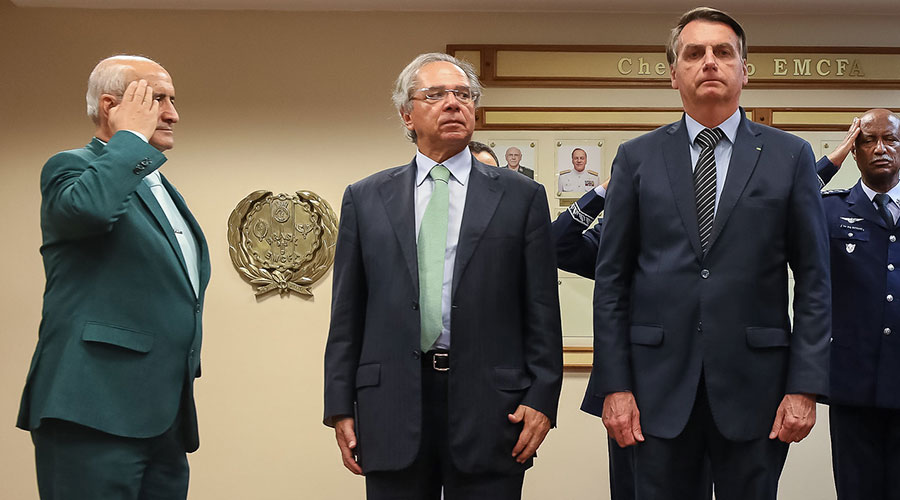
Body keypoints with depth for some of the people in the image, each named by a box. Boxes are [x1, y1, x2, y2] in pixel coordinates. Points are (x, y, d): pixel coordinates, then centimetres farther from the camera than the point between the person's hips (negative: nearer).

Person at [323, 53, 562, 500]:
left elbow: (542, 311, 3)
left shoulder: (521, 197, 7)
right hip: (393, 412, 1)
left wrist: (542, 399, -4)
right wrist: (340, 407, 3)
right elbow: (347, 314, 8)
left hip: (489, 409, -1)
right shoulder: (365, 199, 10)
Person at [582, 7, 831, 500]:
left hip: (754, 383, 0)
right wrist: (614, 385, -3)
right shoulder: (637, 158, 5)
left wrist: (805, 386, -5)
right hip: (660, 384, 0)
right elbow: (611, 278, 4)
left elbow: (813, 279, 3)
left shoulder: (790, 156, 4)